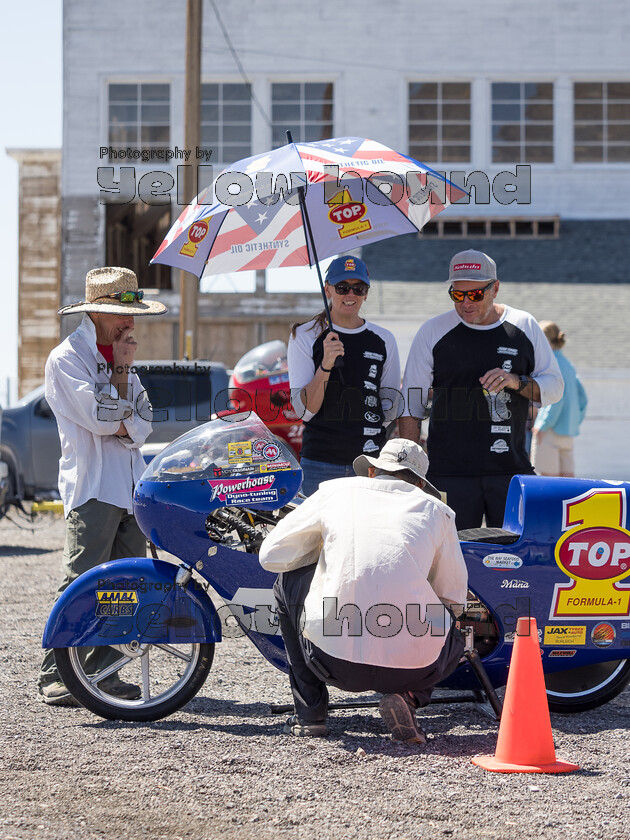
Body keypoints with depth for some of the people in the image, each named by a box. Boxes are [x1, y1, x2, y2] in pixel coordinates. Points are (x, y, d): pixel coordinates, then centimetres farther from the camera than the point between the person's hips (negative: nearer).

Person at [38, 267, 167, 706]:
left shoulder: (120, 360, 19)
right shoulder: (66, 359, -4)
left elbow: (140, 427, 10)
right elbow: (101, 418, -15)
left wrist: (119, 397, -10)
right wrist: (120, 368, -4)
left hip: (132, 488, 7)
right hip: (92, 488, -7)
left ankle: (101, 673, 12)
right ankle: (56, 677, -9)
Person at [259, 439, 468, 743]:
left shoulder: (335, 491, 15)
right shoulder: (436, 509, 16)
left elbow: (271, 555, 18)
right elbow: (454, 599, 22)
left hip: (333, 660, 0)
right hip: (413, 667, 0)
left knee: (287, 582, 30)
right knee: (453, 638, 36)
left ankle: (309, 713, 26)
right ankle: (409, 697, 5)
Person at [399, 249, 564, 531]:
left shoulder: (524, 326, 8)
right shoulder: (433, 332, 4)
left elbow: (554, 386, 14)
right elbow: (410, 404, 7)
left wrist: (517, 382, -8)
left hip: (512, 470, 1)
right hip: (450, 473, -1)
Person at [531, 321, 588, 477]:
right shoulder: (567, 364, 16)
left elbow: (556, 398, -20)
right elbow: (583, 399, 18)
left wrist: (543, 425, -18)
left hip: (552, 430, -8)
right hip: (568, 431, 9)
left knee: (548, 477, -5)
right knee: (567, 477, 6)